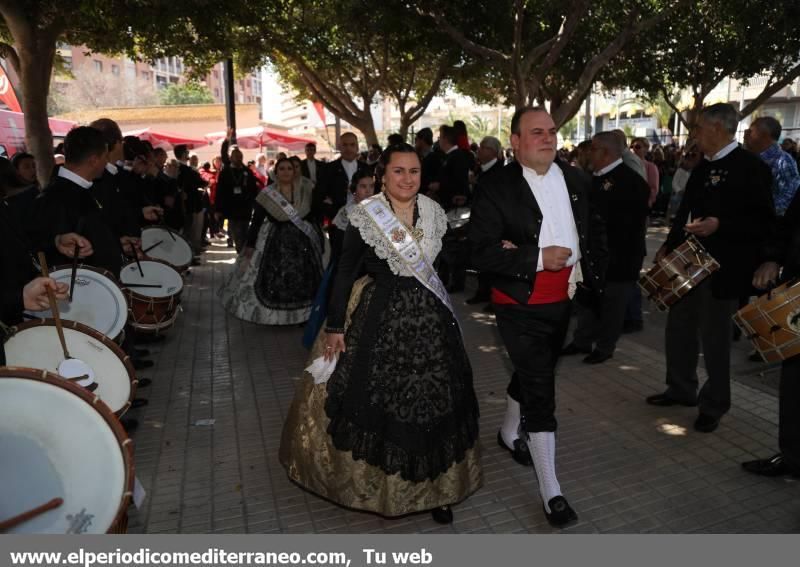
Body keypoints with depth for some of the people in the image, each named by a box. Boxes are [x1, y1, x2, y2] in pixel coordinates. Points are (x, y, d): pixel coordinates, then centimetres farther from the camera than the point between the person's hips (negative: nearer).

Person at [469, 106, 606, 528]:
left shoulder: (576, 180, 4)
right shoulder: (496, 188, -14)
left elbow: (595, 230, 14)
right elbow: (481, 253, -20)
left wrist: (592, 276, 3)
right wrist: (538, 257, -25)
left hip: (563, 300, 6)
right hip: (520, 305, -6)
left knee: (532, 375, 24)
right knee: (540, 392, -4)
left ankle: (509, 433, 52)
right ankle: (551, 492, 9)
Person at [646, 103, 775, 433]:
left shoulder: (751, 167, -12)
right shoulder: (703, 167, 11)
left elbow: (764, 221, -16)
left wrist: (720, 226, -28)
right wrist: (669, 245, 6)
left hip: (723, 267, -8)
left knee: (714, 337, 3)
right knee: (679, 328, 15)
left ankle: (714, 405, 21)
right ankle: (681, 389, 33)